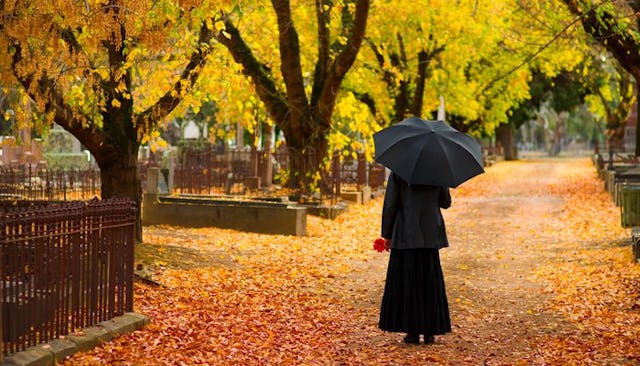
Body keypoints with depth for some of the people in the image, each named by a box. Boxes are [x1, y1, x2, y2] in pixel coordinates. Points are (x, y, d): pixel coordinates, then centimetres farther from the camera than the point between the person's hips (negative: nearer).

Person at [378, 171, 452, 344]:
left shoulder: (398, 172, -5)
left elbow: (390, 205, -6)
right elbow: (445, 202, 8)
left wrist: (387, 234, 2)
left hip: (406, 235, -2)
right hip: (431, 235, 2)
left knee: (407, 280, 4)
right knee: (430, 281, 10)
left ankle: (412, 331, 1)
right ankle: (430, 331, 11)